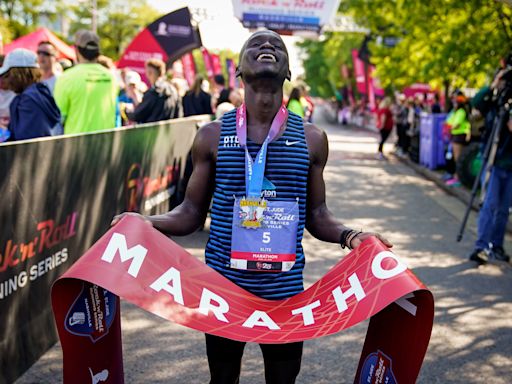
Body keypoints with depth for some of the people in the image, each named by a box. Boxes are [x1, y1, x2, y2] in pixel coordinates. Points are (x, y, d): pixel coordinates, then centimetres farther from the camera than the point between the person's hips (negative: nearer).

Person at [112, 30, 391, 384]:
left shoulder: (311, 139, 1)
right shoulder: (213, 136, -1)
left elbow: (316, 215, 9)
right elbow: (192, 212, 4)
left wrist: (348, 235, -10)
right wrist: (147, 222, -13)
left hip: (285, 287, 0)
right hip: (223, 283, 0)